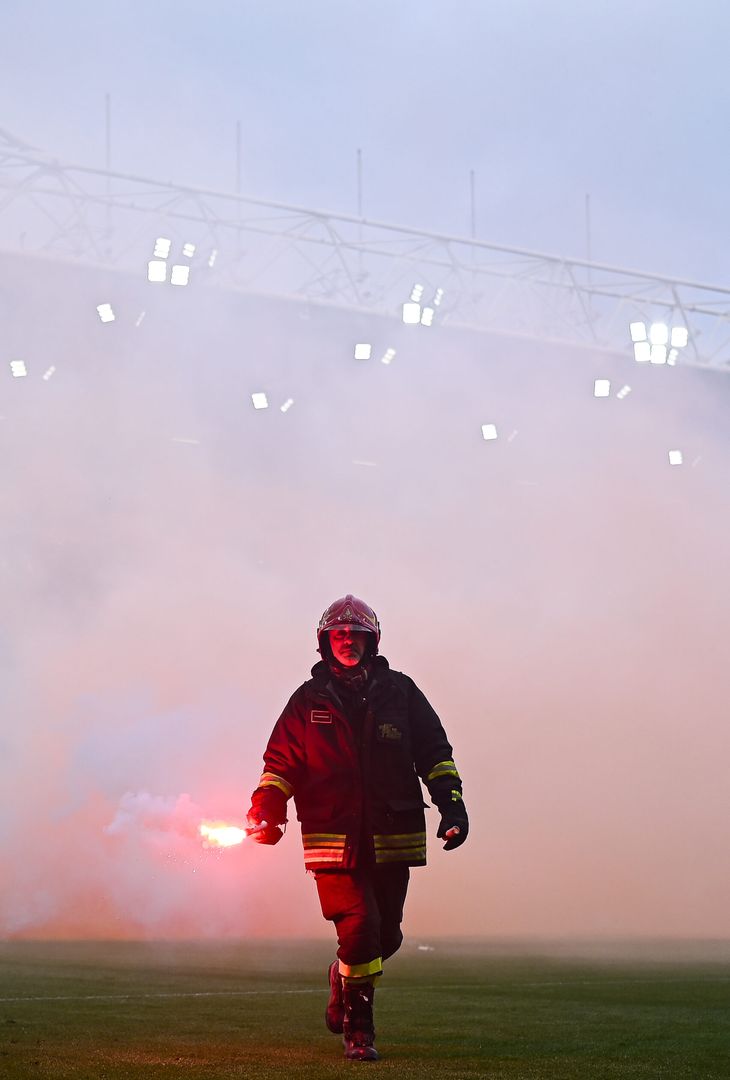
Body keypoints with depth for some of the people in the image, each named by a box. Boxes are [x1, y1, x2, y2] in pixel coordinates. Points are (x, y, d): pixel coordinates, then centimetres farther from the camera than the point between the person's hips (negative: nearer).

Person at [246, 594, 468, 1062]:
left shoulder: (399, 691, 8)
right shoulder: (308, 700, 7)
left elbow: (435, 753, 12)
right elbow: (281, 763, 9)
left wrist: (452, 804, 2)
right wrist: (266, 811, -6)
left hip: (391, 841, 2)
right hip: (333, 840, -2)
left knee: (385, 936, 8)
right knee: (359, 927, -15)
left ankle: (344, 979, 41)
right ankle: (357, 1027, 3)